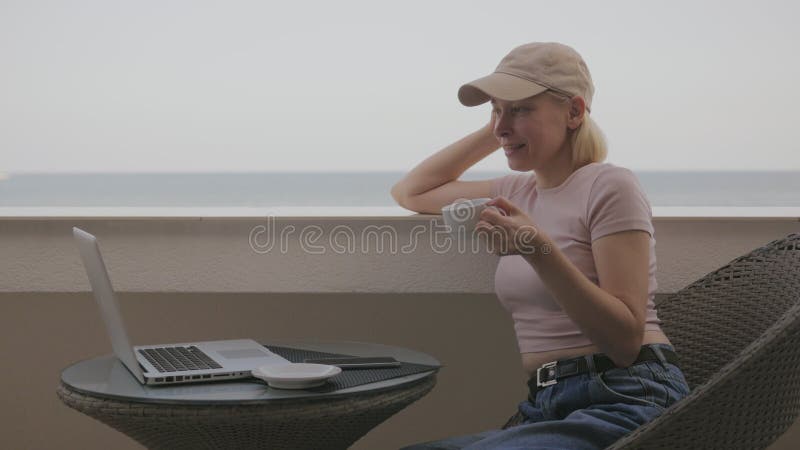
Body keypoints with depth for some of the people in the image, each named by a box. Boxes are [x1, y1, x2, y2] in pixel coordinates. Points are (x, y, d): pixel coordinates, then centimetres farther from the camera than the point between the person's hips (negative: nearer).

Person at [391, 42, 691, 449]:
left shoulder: (609, 186, -7)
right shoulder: (520, 190, 15)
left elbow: (626, 339, -13)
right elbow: (410, 192, 29)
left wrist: (540, 251, -25)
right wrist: (491, 134, 19)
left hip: (623, 402, -7)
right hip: (546, 407, 7)